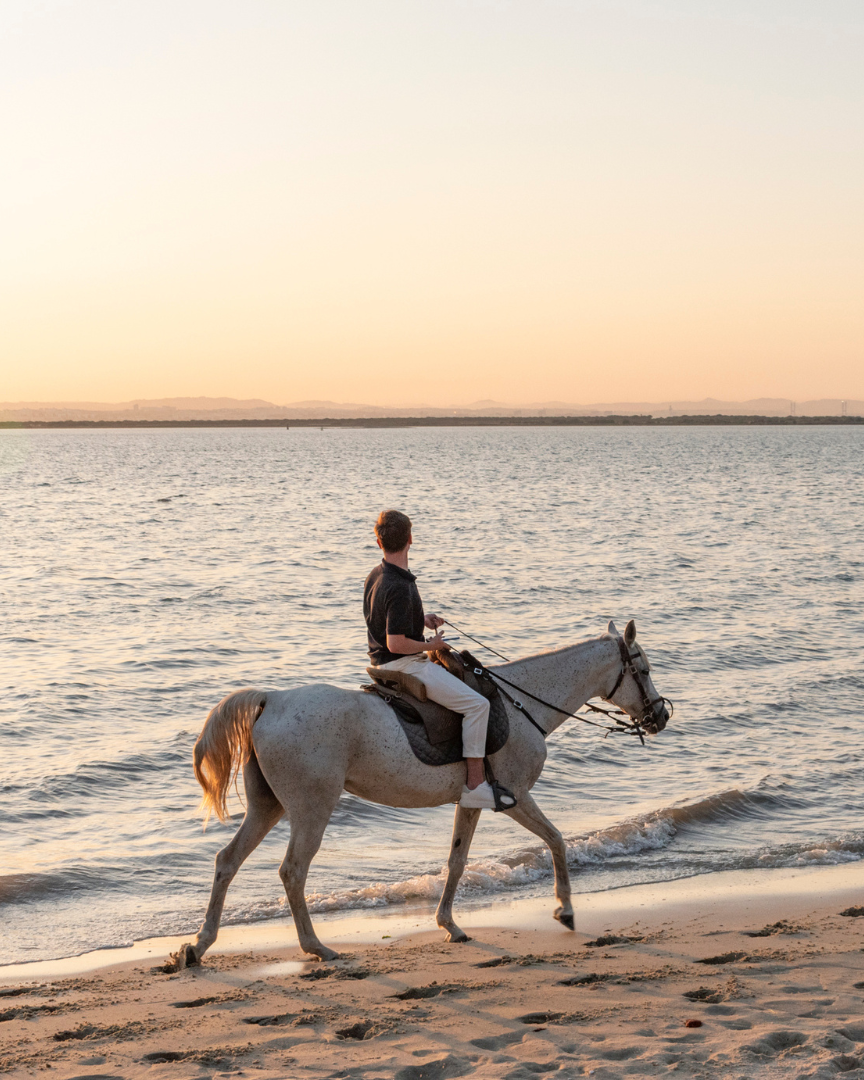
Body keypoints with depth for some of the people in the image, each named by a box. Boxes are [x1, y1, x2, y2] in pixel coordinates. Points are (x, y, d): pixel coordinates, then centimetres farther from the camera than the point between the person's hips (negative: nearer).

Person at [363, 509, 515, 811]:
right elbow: (395, 643, -27)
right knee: (476, 704, -14)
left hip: (384, 662, 10)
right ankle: (475, 784, -13)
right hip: (403, 664, -10)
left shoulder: (375, 577, 5)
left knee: (457, 671, 32)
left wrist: (422, 620, 11)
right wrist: (428, 645, -11)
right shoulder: (400, 588, -25)